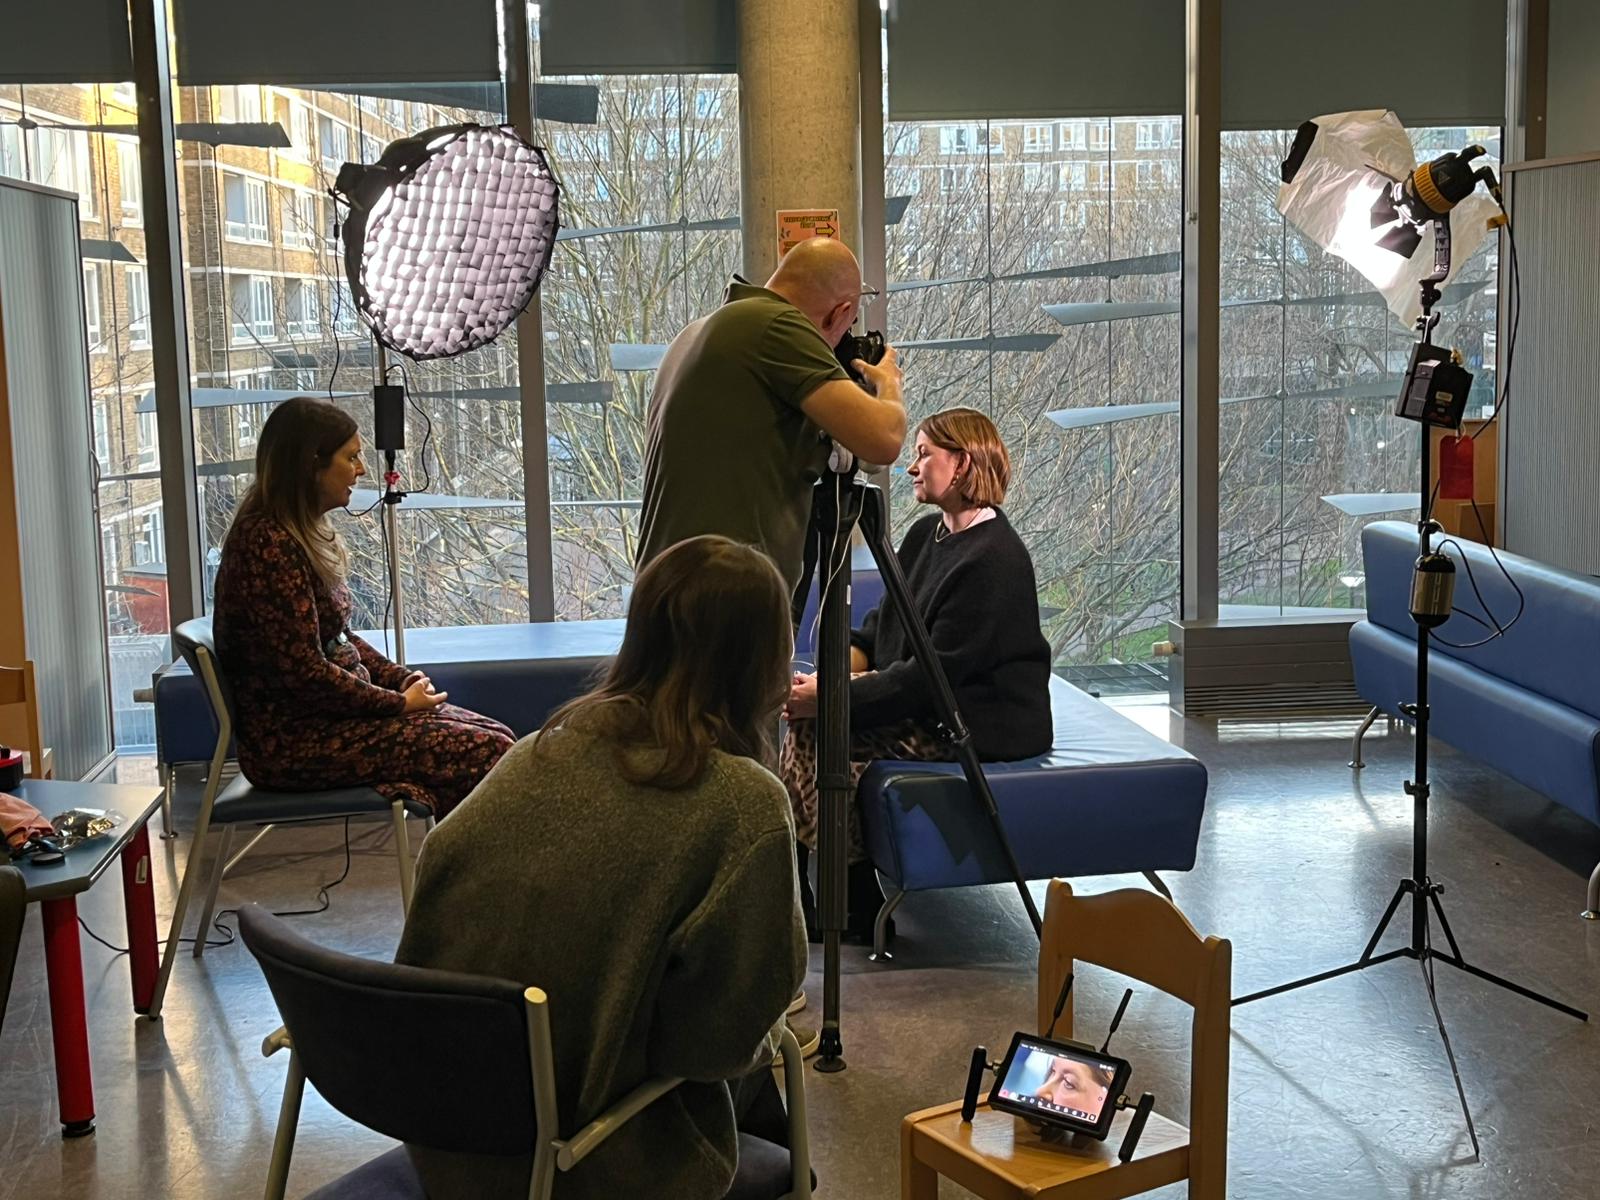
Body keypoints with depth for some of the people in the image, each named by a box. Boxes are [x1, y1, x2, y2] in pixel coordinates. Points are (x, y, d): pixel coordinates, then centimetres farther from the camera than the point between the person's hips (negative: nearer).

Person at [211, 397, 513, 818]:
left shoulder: (305, 534, 13)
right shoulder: (268, 545, -19)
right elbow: (302, 670, -22)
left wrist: (401, 678, 5)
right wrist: (399, 703, -12)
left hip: (325, 714, 10)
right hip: (292, 740, -10)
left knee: (496, 737, 0)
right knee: (487, 753, -18)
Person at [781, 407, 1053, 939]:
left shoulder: (994, 560, -19)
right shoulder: (926, 534, 11)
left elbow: (933, 675, -22)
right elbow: (882, 627, 15)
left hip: (980, 728, -9)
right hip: (926, 705, 10)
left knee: (815, 729, -18)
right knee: (806, 716, -5)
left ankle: (857, 904, -5)